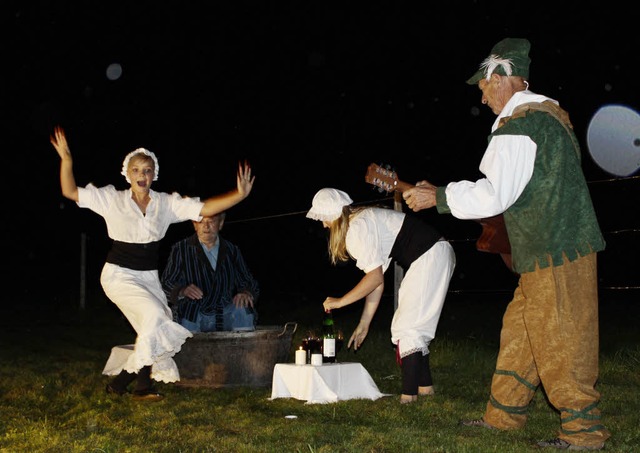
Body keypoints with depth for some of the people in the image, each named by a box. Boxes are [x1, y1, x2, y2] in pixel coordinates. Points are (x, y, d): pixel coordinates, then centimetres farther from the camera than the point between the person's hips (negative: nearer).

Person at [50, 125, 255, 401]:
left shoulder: (166, 203, 2)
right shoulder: (112, 199, -2)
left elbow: (204, 208, -5)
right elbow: (71, 192, -4)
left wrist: (239, 194, -18)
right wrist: (66, 159, -18)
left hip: (149, 277, 4)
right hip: (119, 275, -4)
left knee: (156, 332, -4)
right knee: (154, 315, -23)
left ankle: (120, 381, 15)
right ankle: (142, 386, -7)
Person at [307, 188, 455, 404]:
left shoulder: (358, 227, -14)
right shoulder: (365, 220, 16)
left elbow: (375, 278, -16)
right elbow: (376, 279, 15)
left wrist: (340, 301, -6)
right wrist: (364, 324, 17)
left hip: (431, 256, -10)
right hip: (434, 256, 10)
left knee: (407, 327, -8)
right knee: (412, 327, 14)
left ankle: (409, 395, -6)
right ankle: (424, 386, 21)